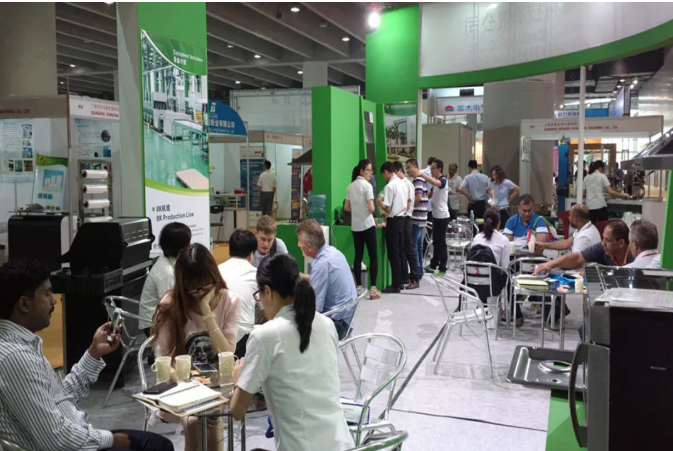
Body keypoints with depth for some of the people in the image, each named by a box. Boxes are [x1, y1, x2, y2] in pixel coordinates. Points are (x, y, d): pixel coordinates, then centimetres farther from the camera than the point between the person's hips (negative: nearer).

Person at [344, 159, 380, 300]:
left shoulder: (350, 186, 8)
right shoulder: (367, 185, -11)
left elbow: (346, 207, 11)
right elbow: (371, 208, -17)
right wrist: (373, 207, 4)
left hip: (355, 226, 6)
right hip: (367, 225, -6)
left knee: (358, 256, 10)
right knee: (373, 256, 0)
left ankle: (359, 287, 12)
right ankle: (373, 289, -4)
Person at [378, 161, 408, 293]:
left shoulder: (389, 186, -17)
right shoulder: (402, 184, 8)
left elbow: (388, 209, -18)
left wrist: (380, 203, 1)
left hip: (393, 221, -8)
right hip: (401, 219, 8)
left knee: (393, 254, -2)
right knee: (399, 253, 14)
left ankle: (396, 285, 3)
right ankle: (400, 282, 21)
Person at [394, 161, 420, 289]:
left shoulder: (408, 184, -10)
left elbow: (407, 206, -13)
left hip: (404, 219, -7)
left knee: (409, 249, -4)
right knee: (400, 250, 11)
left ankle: (415, 279, 0)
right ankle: (404, 276, 20)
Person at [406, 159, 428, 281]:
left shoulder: (418, 180, -13)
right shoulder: (421, 179, 17)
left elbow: (418, 197, -24)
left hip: (417, 218, -10)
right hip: (420, 217, 10)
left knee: (412, 245, -7)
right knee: (418, 245, 13)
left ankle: (416, 272, -4)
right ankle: (419, 271, 19)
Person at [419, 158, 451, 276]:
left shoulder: (443, 180, -14)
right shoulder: (435, 181, 14)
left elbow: (434, 182, -38)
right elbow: (431, 195, 21)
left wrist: (420, 174, -39)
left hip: (442, 216, -9)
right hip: (436, 215, 9)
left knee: (441, 242, -3)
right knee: (436, 241, 16)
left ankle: (442, 268, 3)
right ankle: (434, 264, 25)